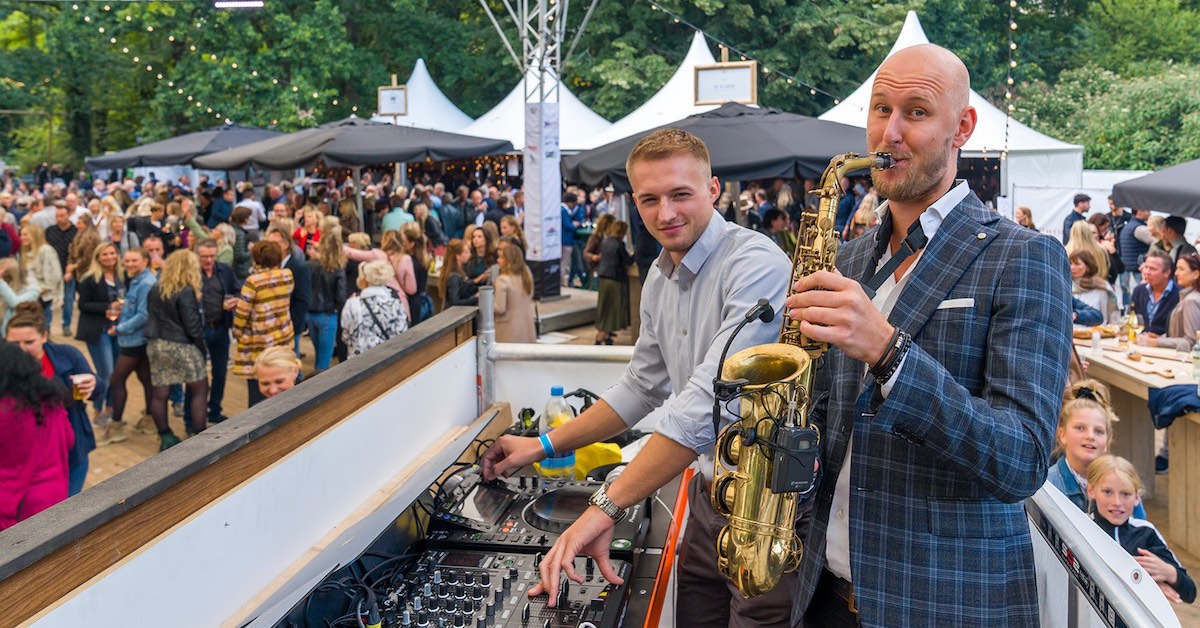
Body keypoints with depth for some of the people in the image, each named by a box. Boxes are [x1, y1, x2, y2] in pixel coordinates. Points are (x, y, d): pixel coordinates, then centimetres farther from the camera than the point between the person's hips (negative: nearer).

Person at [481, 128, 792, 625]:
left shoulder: (756, 264, -21)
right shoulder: (661, 276, 7)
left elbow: (711, 398, -31)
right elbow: (643, 387, 18)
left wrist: (606, 506, -33)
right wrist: (545, 445, 13)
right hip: (710, 492, 8)